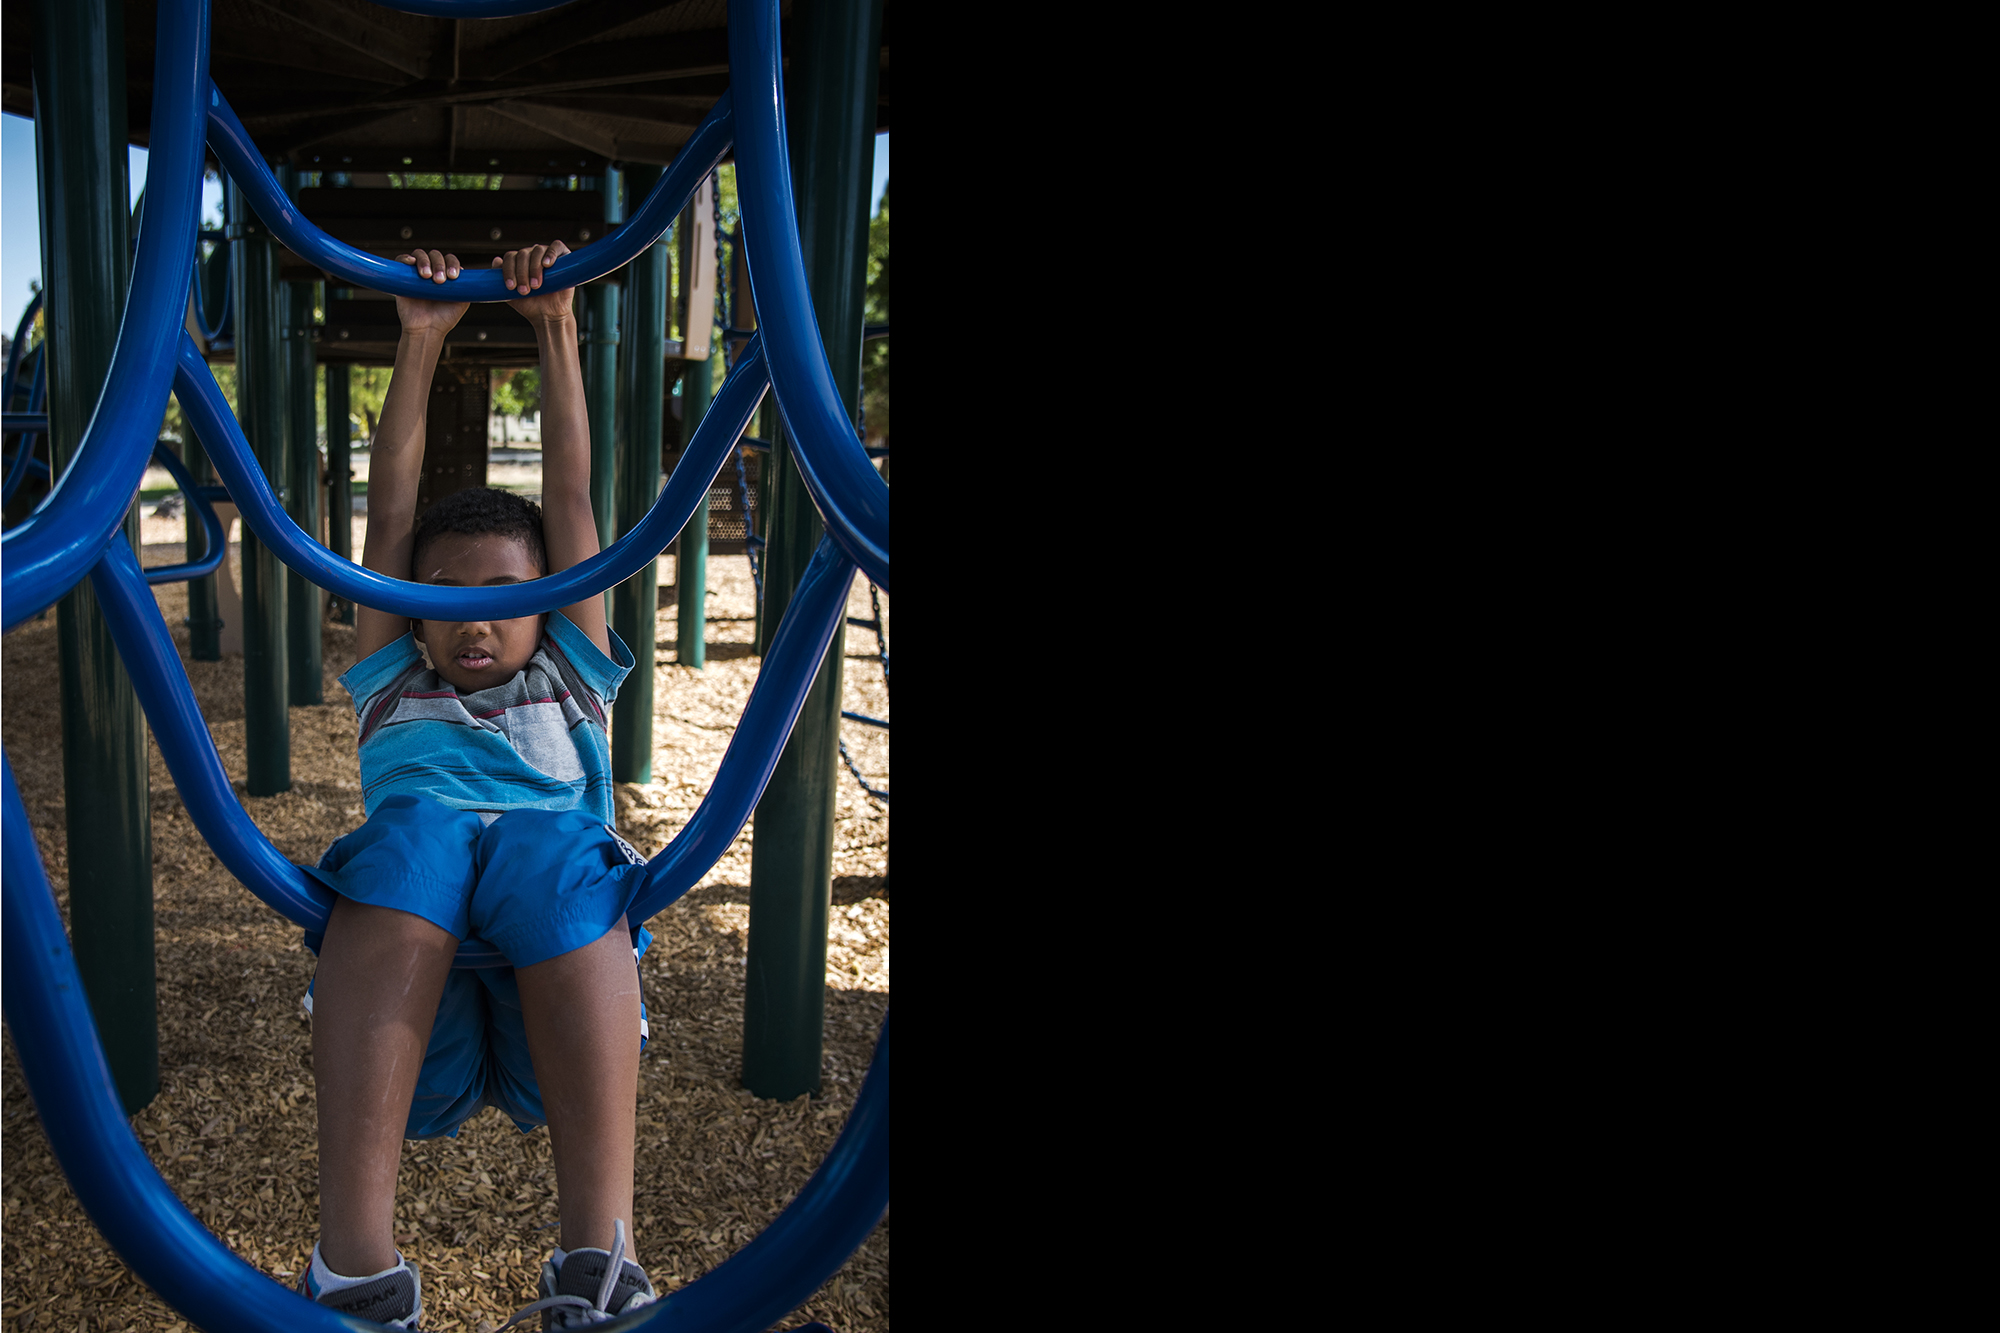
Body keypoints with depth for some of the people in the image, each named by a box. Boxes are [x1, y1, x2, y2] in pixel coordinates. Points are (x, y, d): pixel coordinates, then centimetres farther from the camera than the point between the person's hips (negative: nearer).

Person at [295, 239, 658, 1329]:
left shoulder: (569, 678, 36)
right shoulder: (392, 686, 37)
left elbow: (572, 499, 33)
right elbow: (390, 515, 32)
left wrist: (554, 331, 32)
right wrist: (419, 345, 30)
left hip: (560, 955, 0)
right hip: (399, 963, 0)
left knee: (552, 850, -36)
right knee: (414, 827, -35)